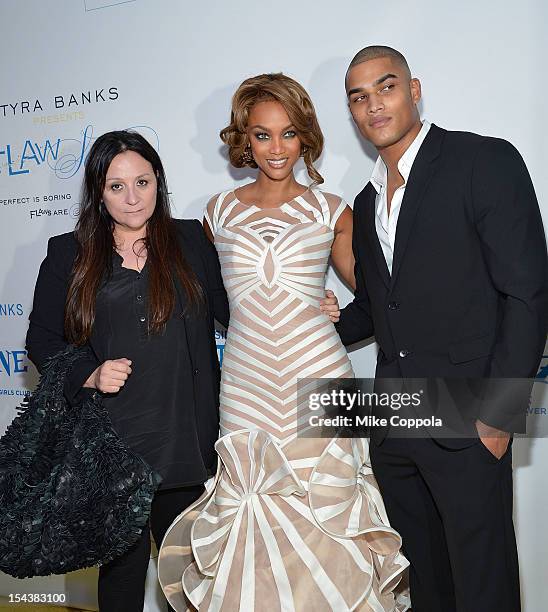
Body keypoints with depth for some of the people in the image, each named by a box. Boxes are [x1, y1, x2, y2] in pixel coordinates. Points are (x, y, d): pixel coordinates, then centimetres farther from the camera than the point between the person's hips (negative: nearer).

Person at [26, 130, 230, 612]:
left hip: (185, 439, 1)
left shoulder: (191, 240, 5)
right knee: (121, 562, 14)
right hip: (111, 444, -1)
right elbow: (42, 339, 5)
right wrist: (89, 375, -12)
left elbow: (234, 310, 9)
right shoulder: (68, 255, 2)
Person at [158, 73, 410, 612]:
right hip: (246, 383, 1)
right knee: (255, 522, 6)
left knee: (323, 516, 3)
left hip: (320, 378, -1)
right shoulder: (220, 212, 8)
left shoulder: (329, 210, 5)